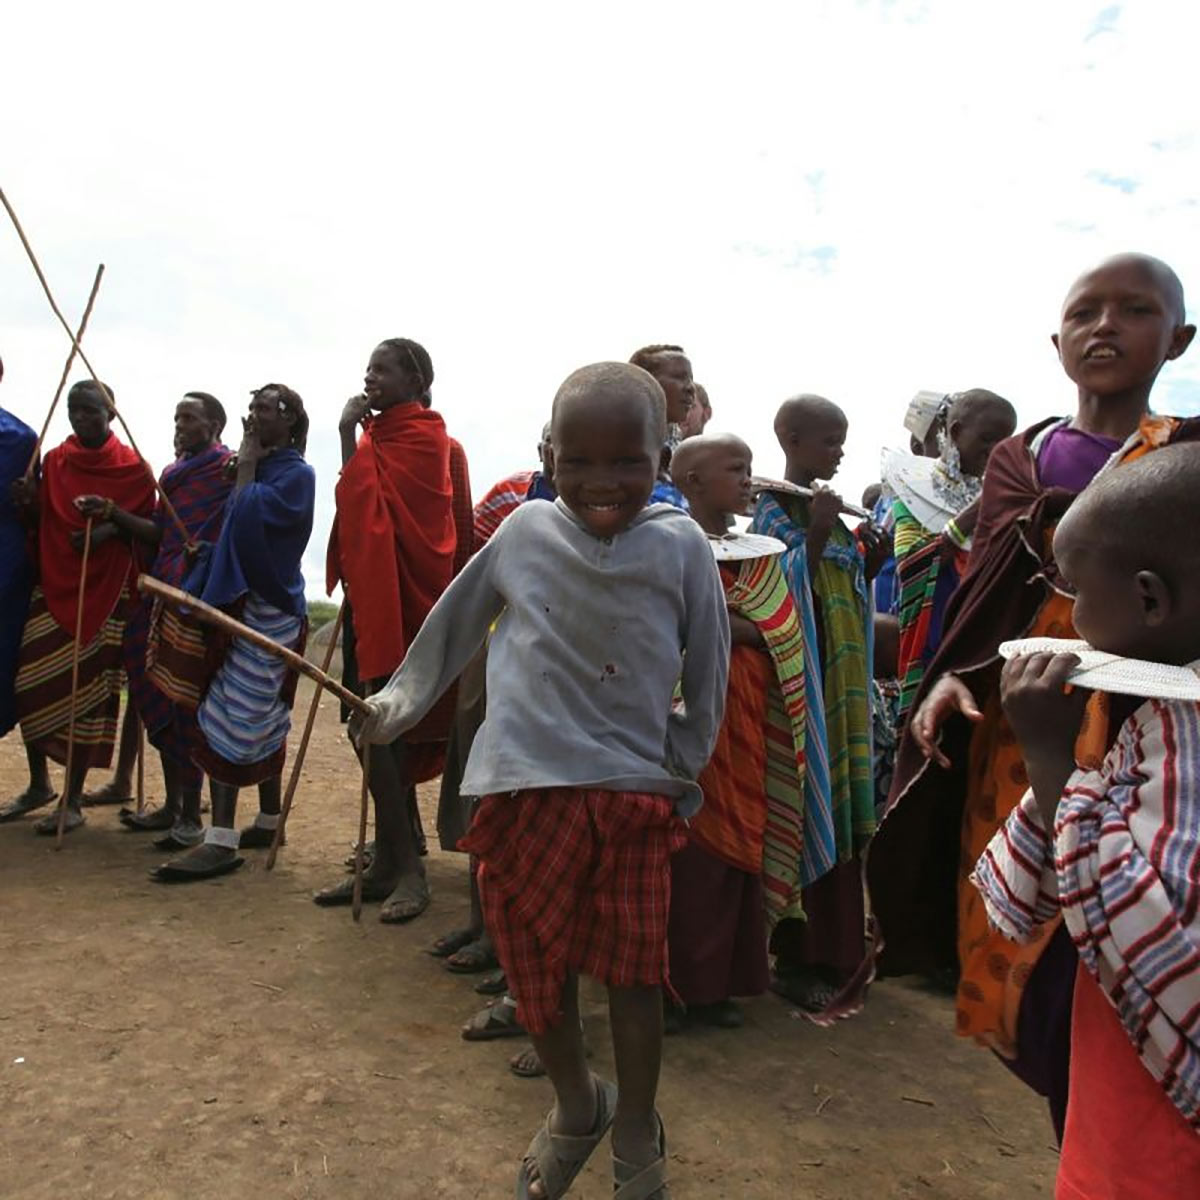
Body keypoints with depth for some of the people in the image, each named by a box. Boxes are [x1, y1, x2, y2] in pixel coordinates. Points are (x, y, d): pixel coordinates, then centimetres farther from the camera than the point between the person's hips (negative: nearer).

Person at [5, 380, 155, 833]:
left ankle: (74, 800, 7)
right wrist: (29, 502, -8)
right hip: (53, 584, 4)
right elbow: (42, 523, 13)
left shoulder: (133, 467, -3)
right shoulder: (54, 460, 8)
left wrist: (111, 527, -17)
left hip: (104, 590, -4)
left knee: (87, 689, -3)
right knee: (31, 682, 0)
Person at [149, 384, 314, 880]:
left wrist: (246, 465, -10)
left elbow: (245, 517, -22)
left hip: (267, 607, -9)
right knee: (263, 719, 13)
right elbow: (233, 527, 17)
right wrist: (246, 465, 11)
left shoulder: (296, 473, -8)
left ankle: (222, 841, -11)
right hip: (241, 602, 9)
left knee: (229, 718, -12)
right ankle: (268, 821, 22)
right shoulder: (259, 467, 16)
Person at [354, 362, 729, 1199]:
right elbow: (455, 625, 12)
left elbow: (707, 675, 3)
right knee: (537, 965, 13)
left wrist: (682, 765, 6)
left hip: (636, 793, -1)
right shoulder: (525, 533, -1)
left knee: (634, 971, 8)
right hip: (524, 789, 2)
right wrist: (398, 703, 20)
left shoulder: (681, 548, -6)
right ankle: (576, 1108, 43)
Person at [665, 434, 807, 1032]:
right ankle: (667, 983, 15)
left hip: (746, 726, 5)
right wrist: (737, 624, -15)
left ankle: (716, 982, 22)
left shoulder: (759, 555, 12)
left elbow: (778, 635, 0)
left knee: (737, 848, 8)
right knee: (682, 851, -1)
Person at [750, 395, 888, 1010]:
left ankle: (832, 947, 25)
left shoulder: (830, 507, 15)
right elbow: (784, 595, -17)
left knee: (839, 808, 12)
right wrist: (816, 535, -24)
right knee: (804, 812, -3)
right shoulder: (772, 510, -8)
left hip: (842, 682, 8)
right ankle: (795, 958, 10)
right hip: (800, 684, -8)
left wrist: (869, 563, 1)